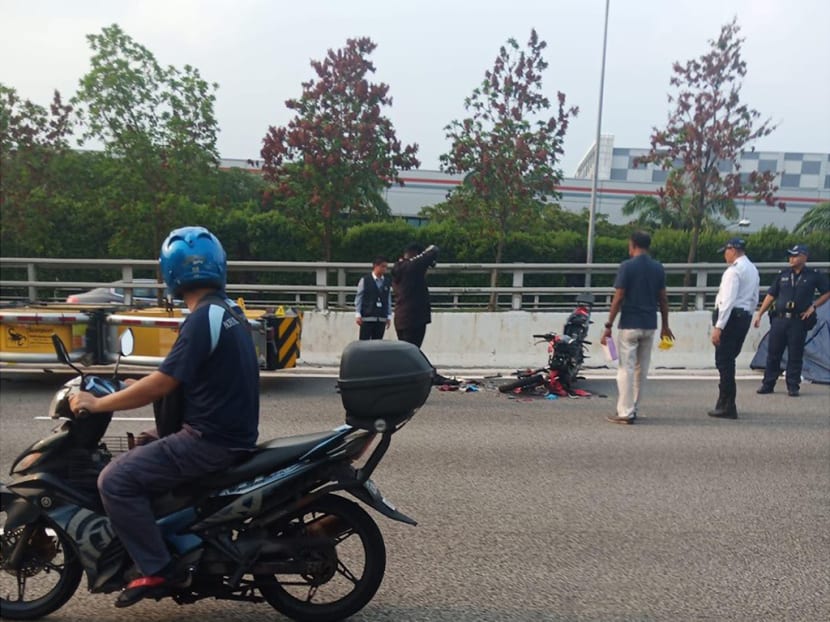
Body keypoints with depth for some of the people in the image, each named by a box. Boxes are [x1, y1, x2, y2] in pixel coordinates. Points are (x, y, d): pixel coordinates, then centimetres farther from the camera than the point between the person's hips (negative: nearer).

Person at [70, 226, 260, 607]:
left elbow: (161, 385, -19)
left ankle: (157, 570, -2)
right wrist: (141, 386, 23)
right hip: (231, 431, 10)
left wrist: (97, 403, -8)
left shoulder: (203, 319, -19)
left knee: (116, 480, -9)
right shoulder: (228, 311, 11)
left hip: (211, 440, -10)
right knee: (144, 451, 26)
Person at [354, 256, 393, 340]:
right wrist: (358, 314, -6)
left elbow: (388, 300, 11)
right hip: (367, 318, -4)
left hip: (382, 319, 4)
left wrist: (389, 317, 9)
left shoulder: (387, 282, 8)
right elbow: (359, 298, -1)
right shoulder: (365, 280, -3)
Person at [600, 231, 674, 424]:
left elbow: (618, 298, -13)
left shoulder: (627, 266, -10)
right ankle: (633, 409, 21)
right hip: (649, 325, 6)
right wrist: (665, 325, 17)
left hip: (629, 325, -5)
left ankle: (625, 412, -1)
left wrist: (609, 326, -8)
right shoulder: (658, 268, 6)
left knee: (626, 369, -1)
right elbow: (663, 299, 8)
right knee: (641, 369, 14)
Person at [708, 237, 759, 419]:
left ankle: (727, 407, -1)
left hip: (731, 317, -9)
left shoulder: (733, 270, -13)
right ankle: (725, 404, 23)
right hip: (745, 316, 10)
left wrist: (718, 327, -21)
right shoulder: (753, 270, 16)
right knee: (729, 360, 16)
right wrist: (746, 316, 21)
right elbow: (754, 299, 18)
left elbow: (728, 300, -20)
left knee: (724, 361, -4)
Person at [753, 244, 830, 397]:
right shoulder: (783, 275, 8)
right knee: (773, 353, 5)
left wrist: (813, 306, -4)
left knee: (795, 355, 2)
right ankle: (768, 384, 13)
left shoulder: (814, 275, 2)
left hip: (799, 321, -2)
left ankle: (793, 386, 11)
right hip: (779, 319, 2)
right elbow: (770, 296, 10)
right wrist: (759, 314, 5)